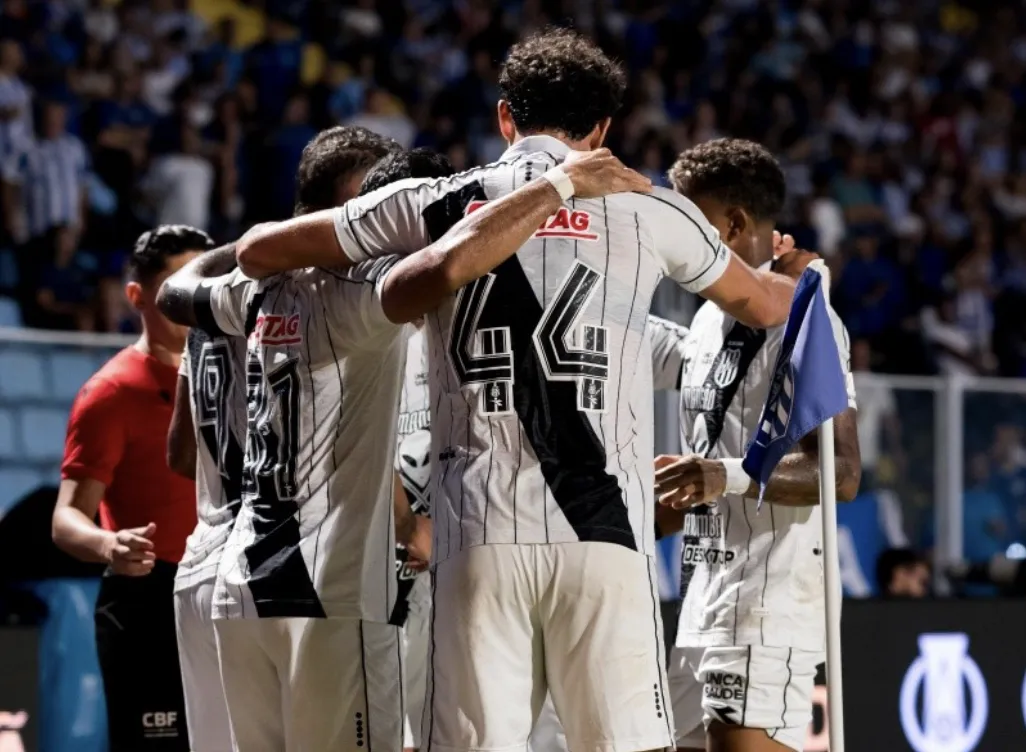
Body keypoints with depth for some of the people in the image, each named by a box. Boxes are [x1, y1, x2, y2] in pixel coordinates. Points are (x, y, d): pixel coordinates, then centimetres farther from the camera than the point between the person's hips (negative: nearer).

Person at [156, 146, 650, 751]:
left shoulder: (262, 293, 12)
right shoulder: (355, 289, -10)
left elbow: (179, 289, 33)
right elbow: (444, 266, -32)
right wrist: (563, 184, -23)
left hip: (245, 587, 8)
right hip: (332, 594, -8)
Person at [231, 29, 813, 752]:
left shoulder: (432, 203, 9)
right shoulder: (647, 210, 9)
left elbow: (258, 252, 16)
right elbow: (762, 304, 28)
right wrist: (797, 277, 51)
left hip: (479, 535, 1)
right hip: (601, 529, -1)